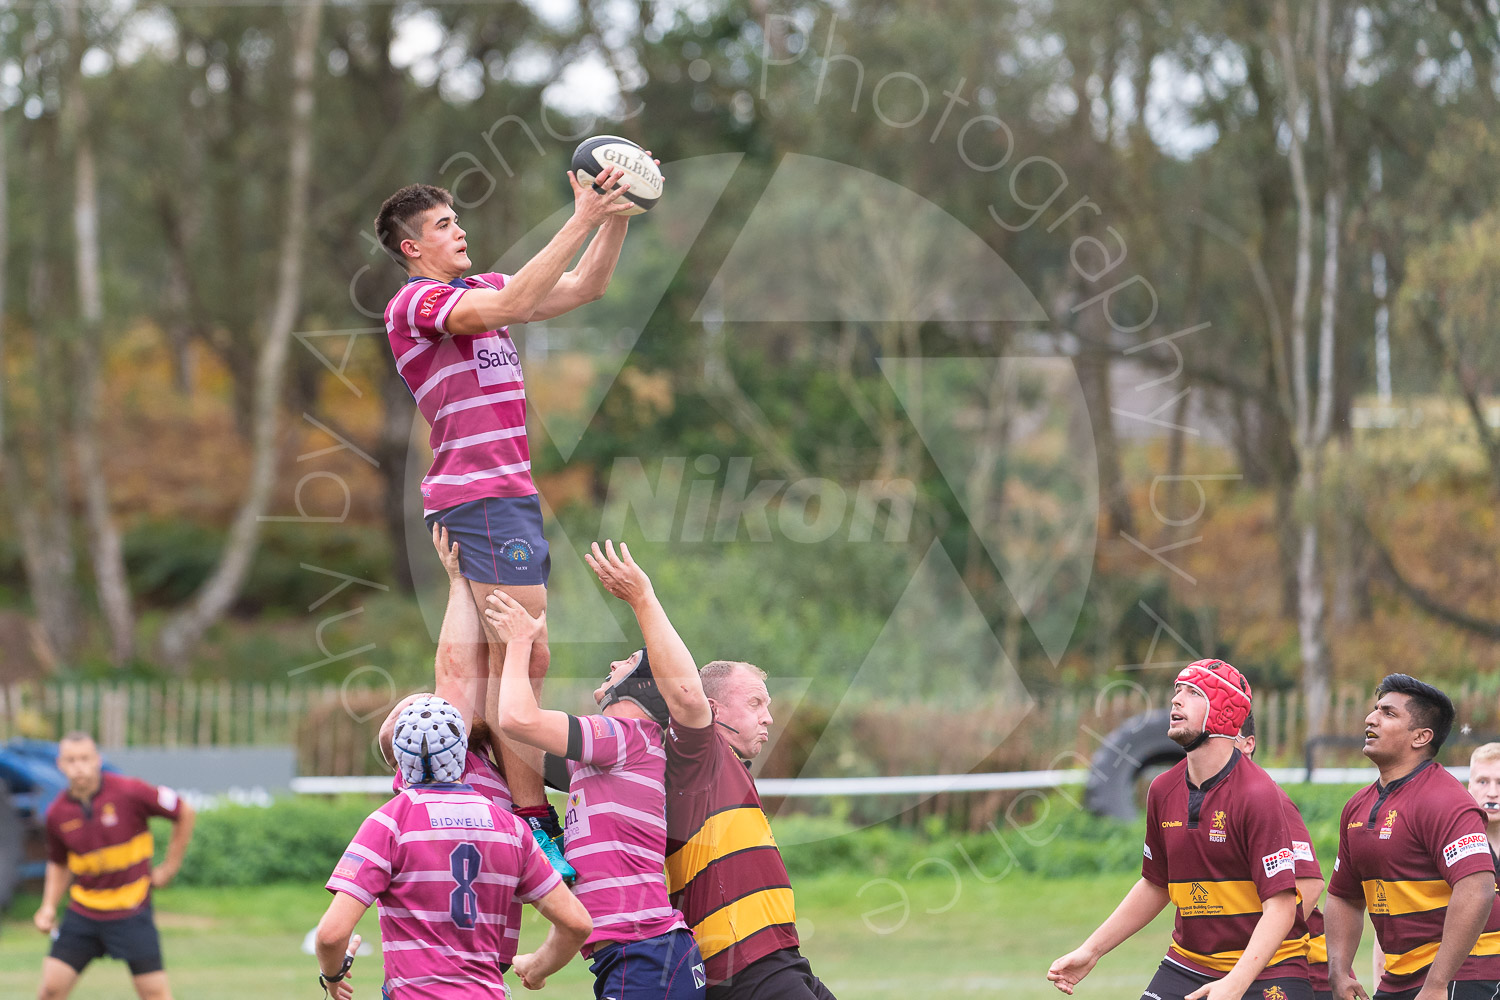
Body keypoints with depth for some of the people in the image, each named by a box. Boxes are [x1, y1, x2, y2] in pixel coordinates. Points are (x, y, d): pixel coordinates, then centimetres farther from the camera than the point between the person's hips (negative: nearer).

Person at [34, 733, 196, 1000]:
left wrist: (169, 868, 0)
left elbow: (184, 813, -3)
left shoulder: (129, 792, -14)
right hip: (83, 913, 3)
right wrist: (49, 906, 2)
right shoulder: (57, 814, -2)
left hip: (131, 912, -3)